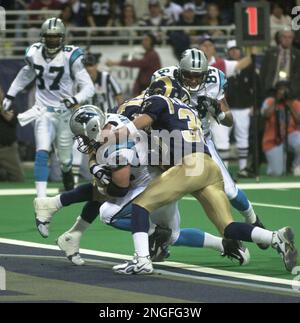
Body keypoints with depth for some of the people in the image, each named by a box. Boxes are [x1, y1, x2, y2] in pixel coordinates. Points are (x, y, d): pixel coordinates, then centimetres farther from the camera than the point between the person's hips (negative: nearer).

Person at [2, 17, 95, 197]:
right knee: (42, 152, -19)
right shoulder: (35, 54, -2)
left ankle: (68, 175, 48)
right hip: (44, 111, 1)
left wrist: (76, 99, -33)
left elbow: (89, 87, -15)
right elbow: (26, 75, 20)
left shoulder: (70, 57, -13)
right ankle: (41, 199, -22)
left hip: (65, 113, -1)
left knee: (65, 159, 10)